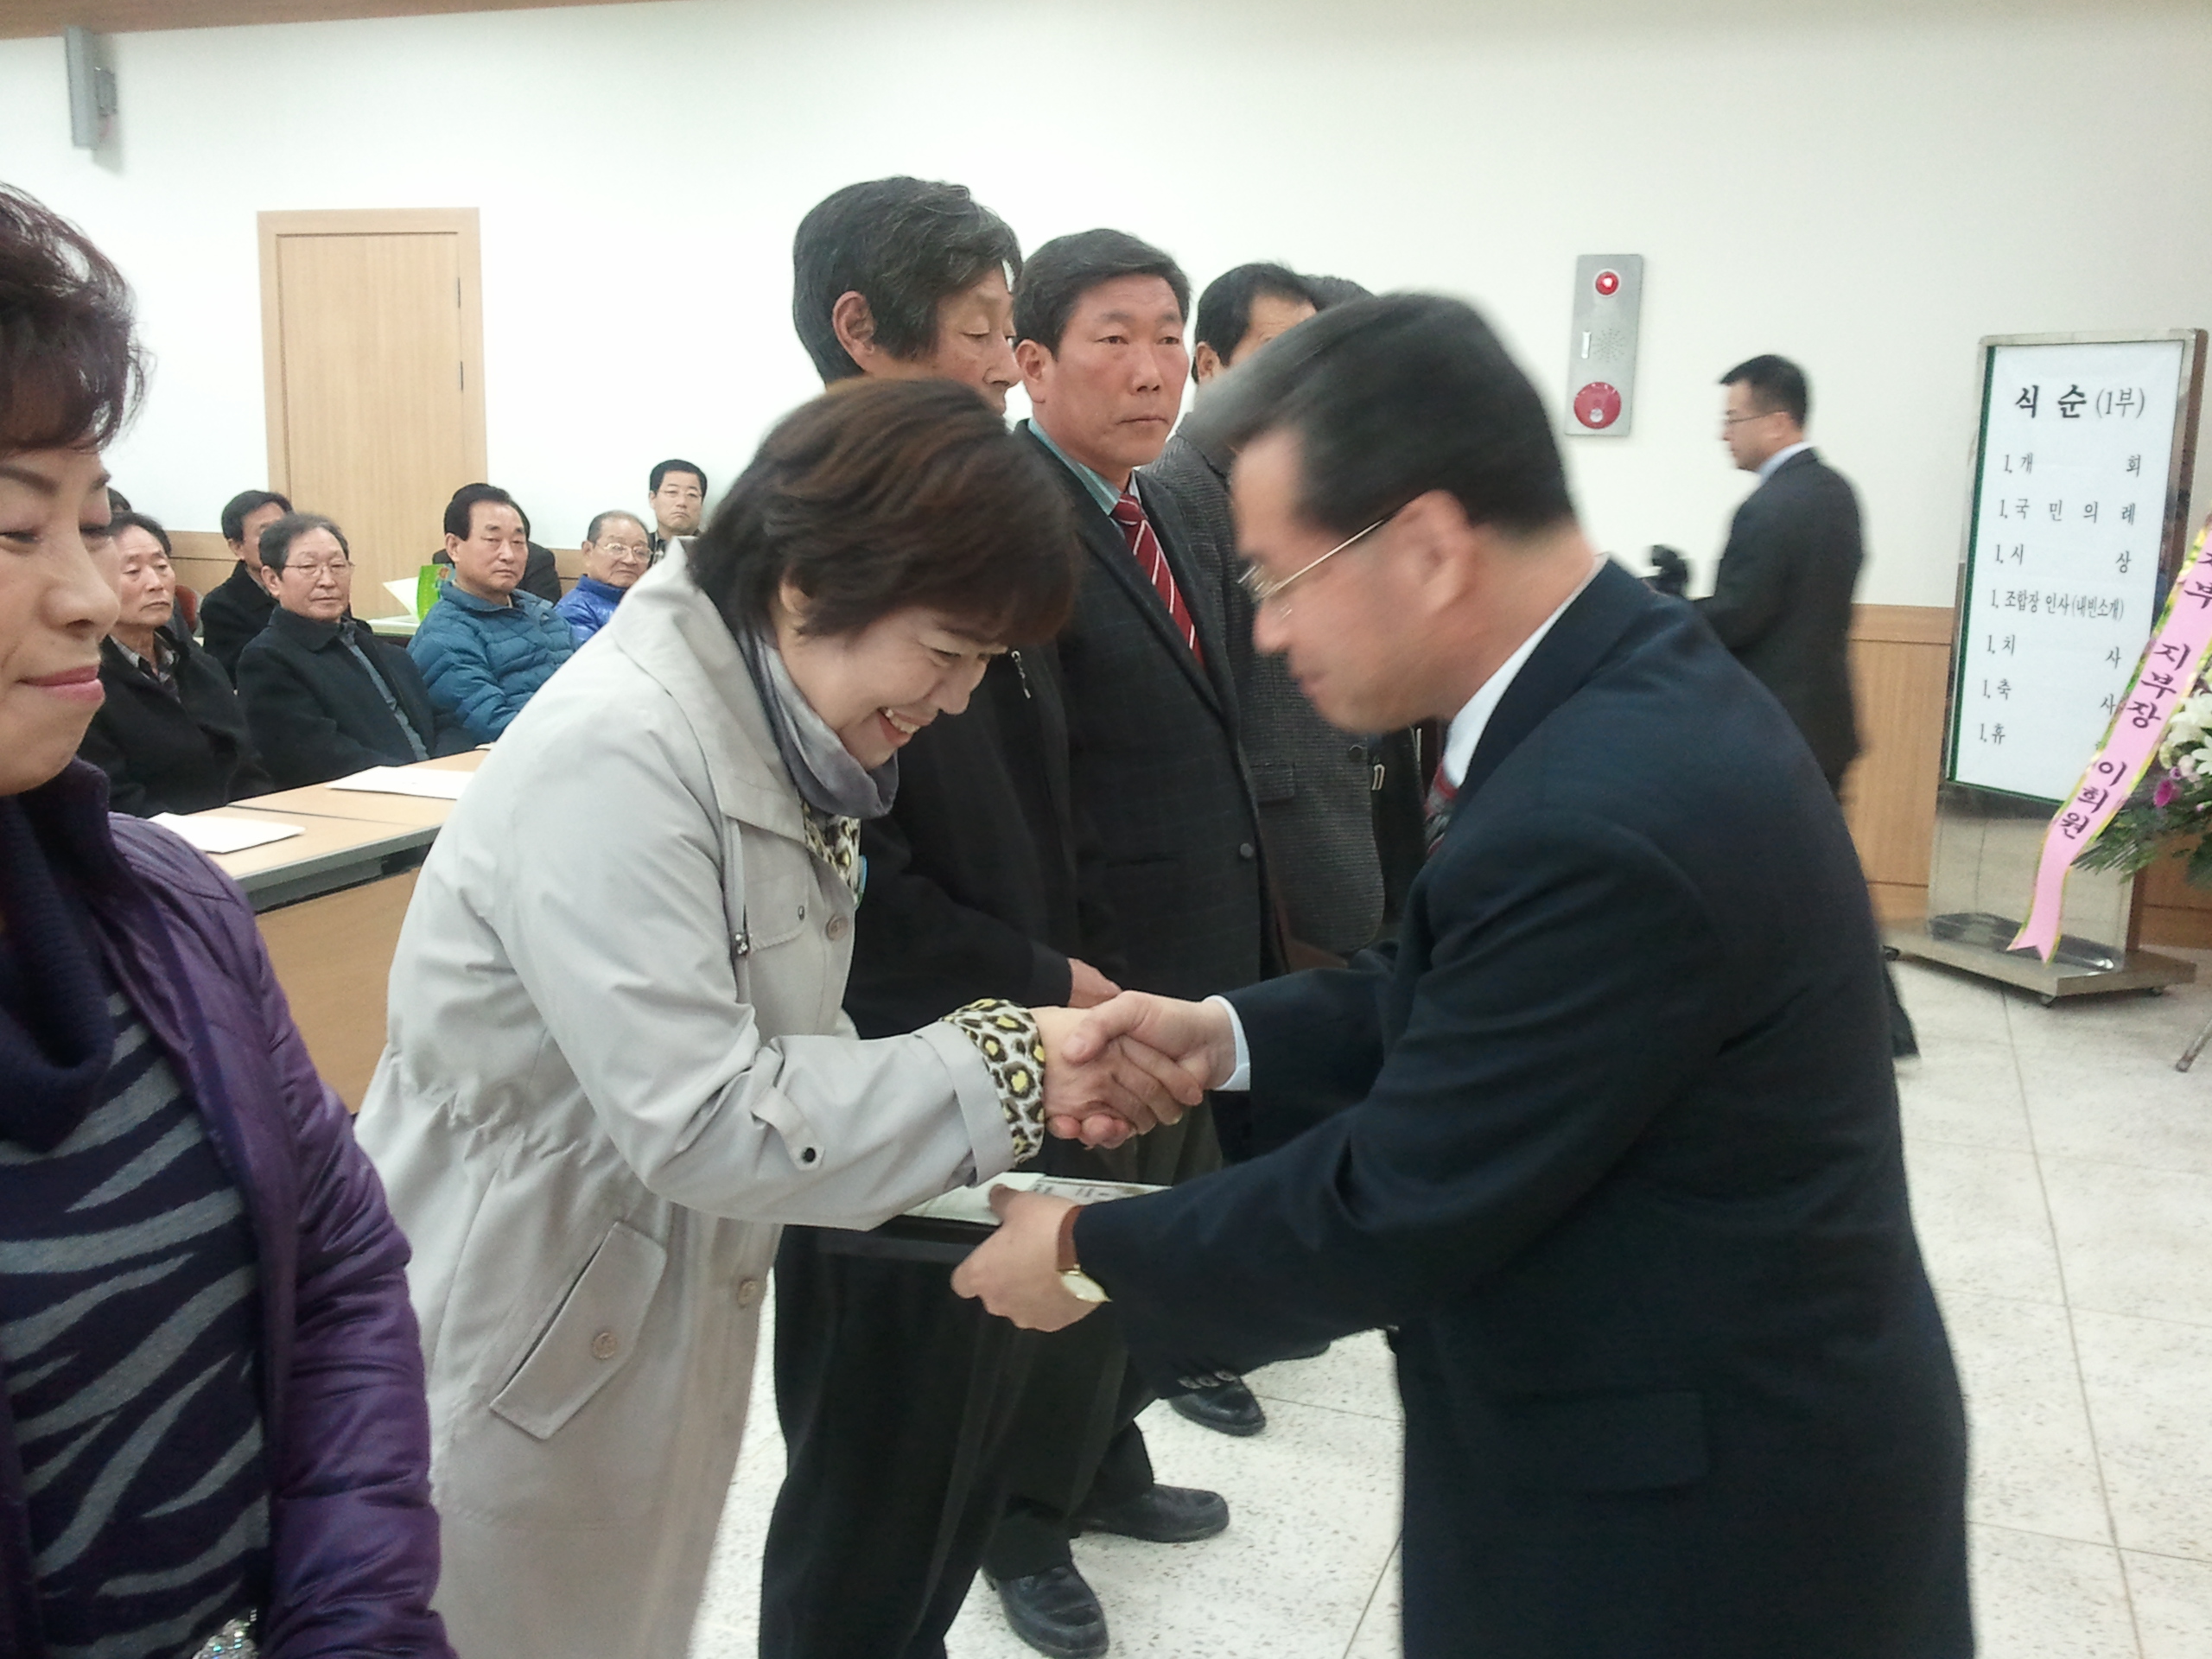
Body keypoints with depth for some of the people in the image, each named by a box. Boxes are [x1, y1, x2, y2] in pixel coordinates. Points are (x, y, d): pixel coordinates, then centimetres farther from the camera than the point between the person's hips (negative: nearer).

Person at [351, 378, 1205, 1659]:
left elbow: (772, 1041, 2)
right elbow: (696, 1115, -29)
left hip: (665, 1315, 8)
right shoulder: (617, 752, -27)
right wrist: (1001, 1071, -24)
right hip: (521, 1336, -8)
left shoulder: (775, 732, 1)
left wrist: (1022, 1078, -11)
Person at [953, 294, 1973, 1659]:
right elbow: (1465, 998, 10)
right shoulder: (1629, 684, -2)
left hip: (1698, 1510, -8)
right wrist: (1232, 1036, -2)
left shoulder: (1599, 819, -32)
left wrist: (1091, 1251, -10)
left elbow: (1387, 1211, -24)